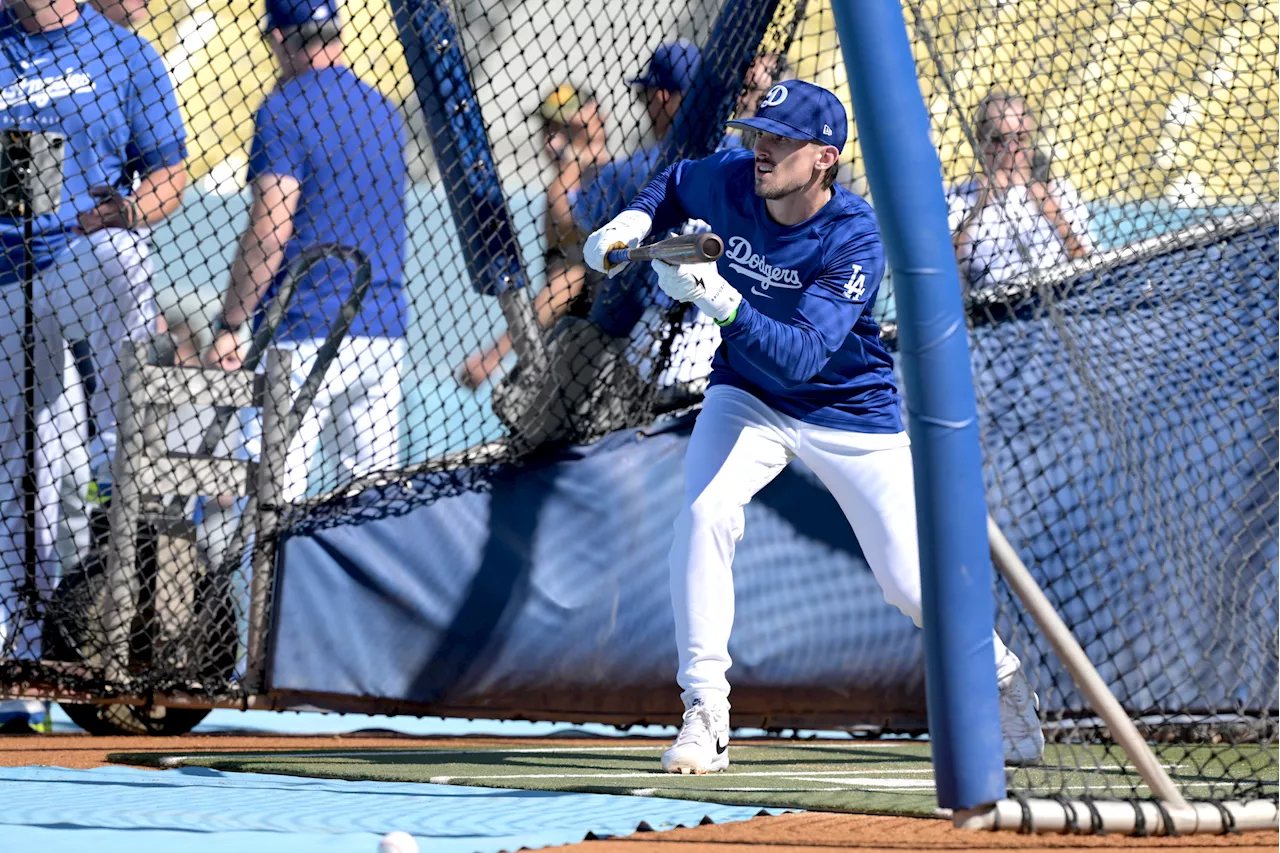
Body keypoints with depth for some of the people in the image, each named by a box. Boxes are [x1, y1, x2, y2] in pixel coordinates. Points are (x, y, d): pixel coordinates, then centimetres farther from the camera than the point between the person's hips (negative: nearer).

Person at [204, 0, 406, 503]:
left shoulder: (285, 112, -8)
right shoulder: (384, 111, 14)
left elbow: (269, 233, -14)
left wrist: (228, 327, -10)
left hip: (306, 333, -7)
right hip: (384, 329, 7)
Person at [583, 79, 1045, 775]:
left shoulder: (856, 239, -29)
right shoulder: (727, 181, -16)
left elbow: (803, 356, -38)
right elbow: (675, 184, 10)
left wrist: (722, 301, -51)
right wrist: (634, 221, -10)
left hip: (849, 409, -3)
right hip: (747, 397, 3)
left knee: (910, 581, 0)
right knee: (704, 513, -25)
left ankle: (999, 677, 30)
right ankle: (704, 716, -18)